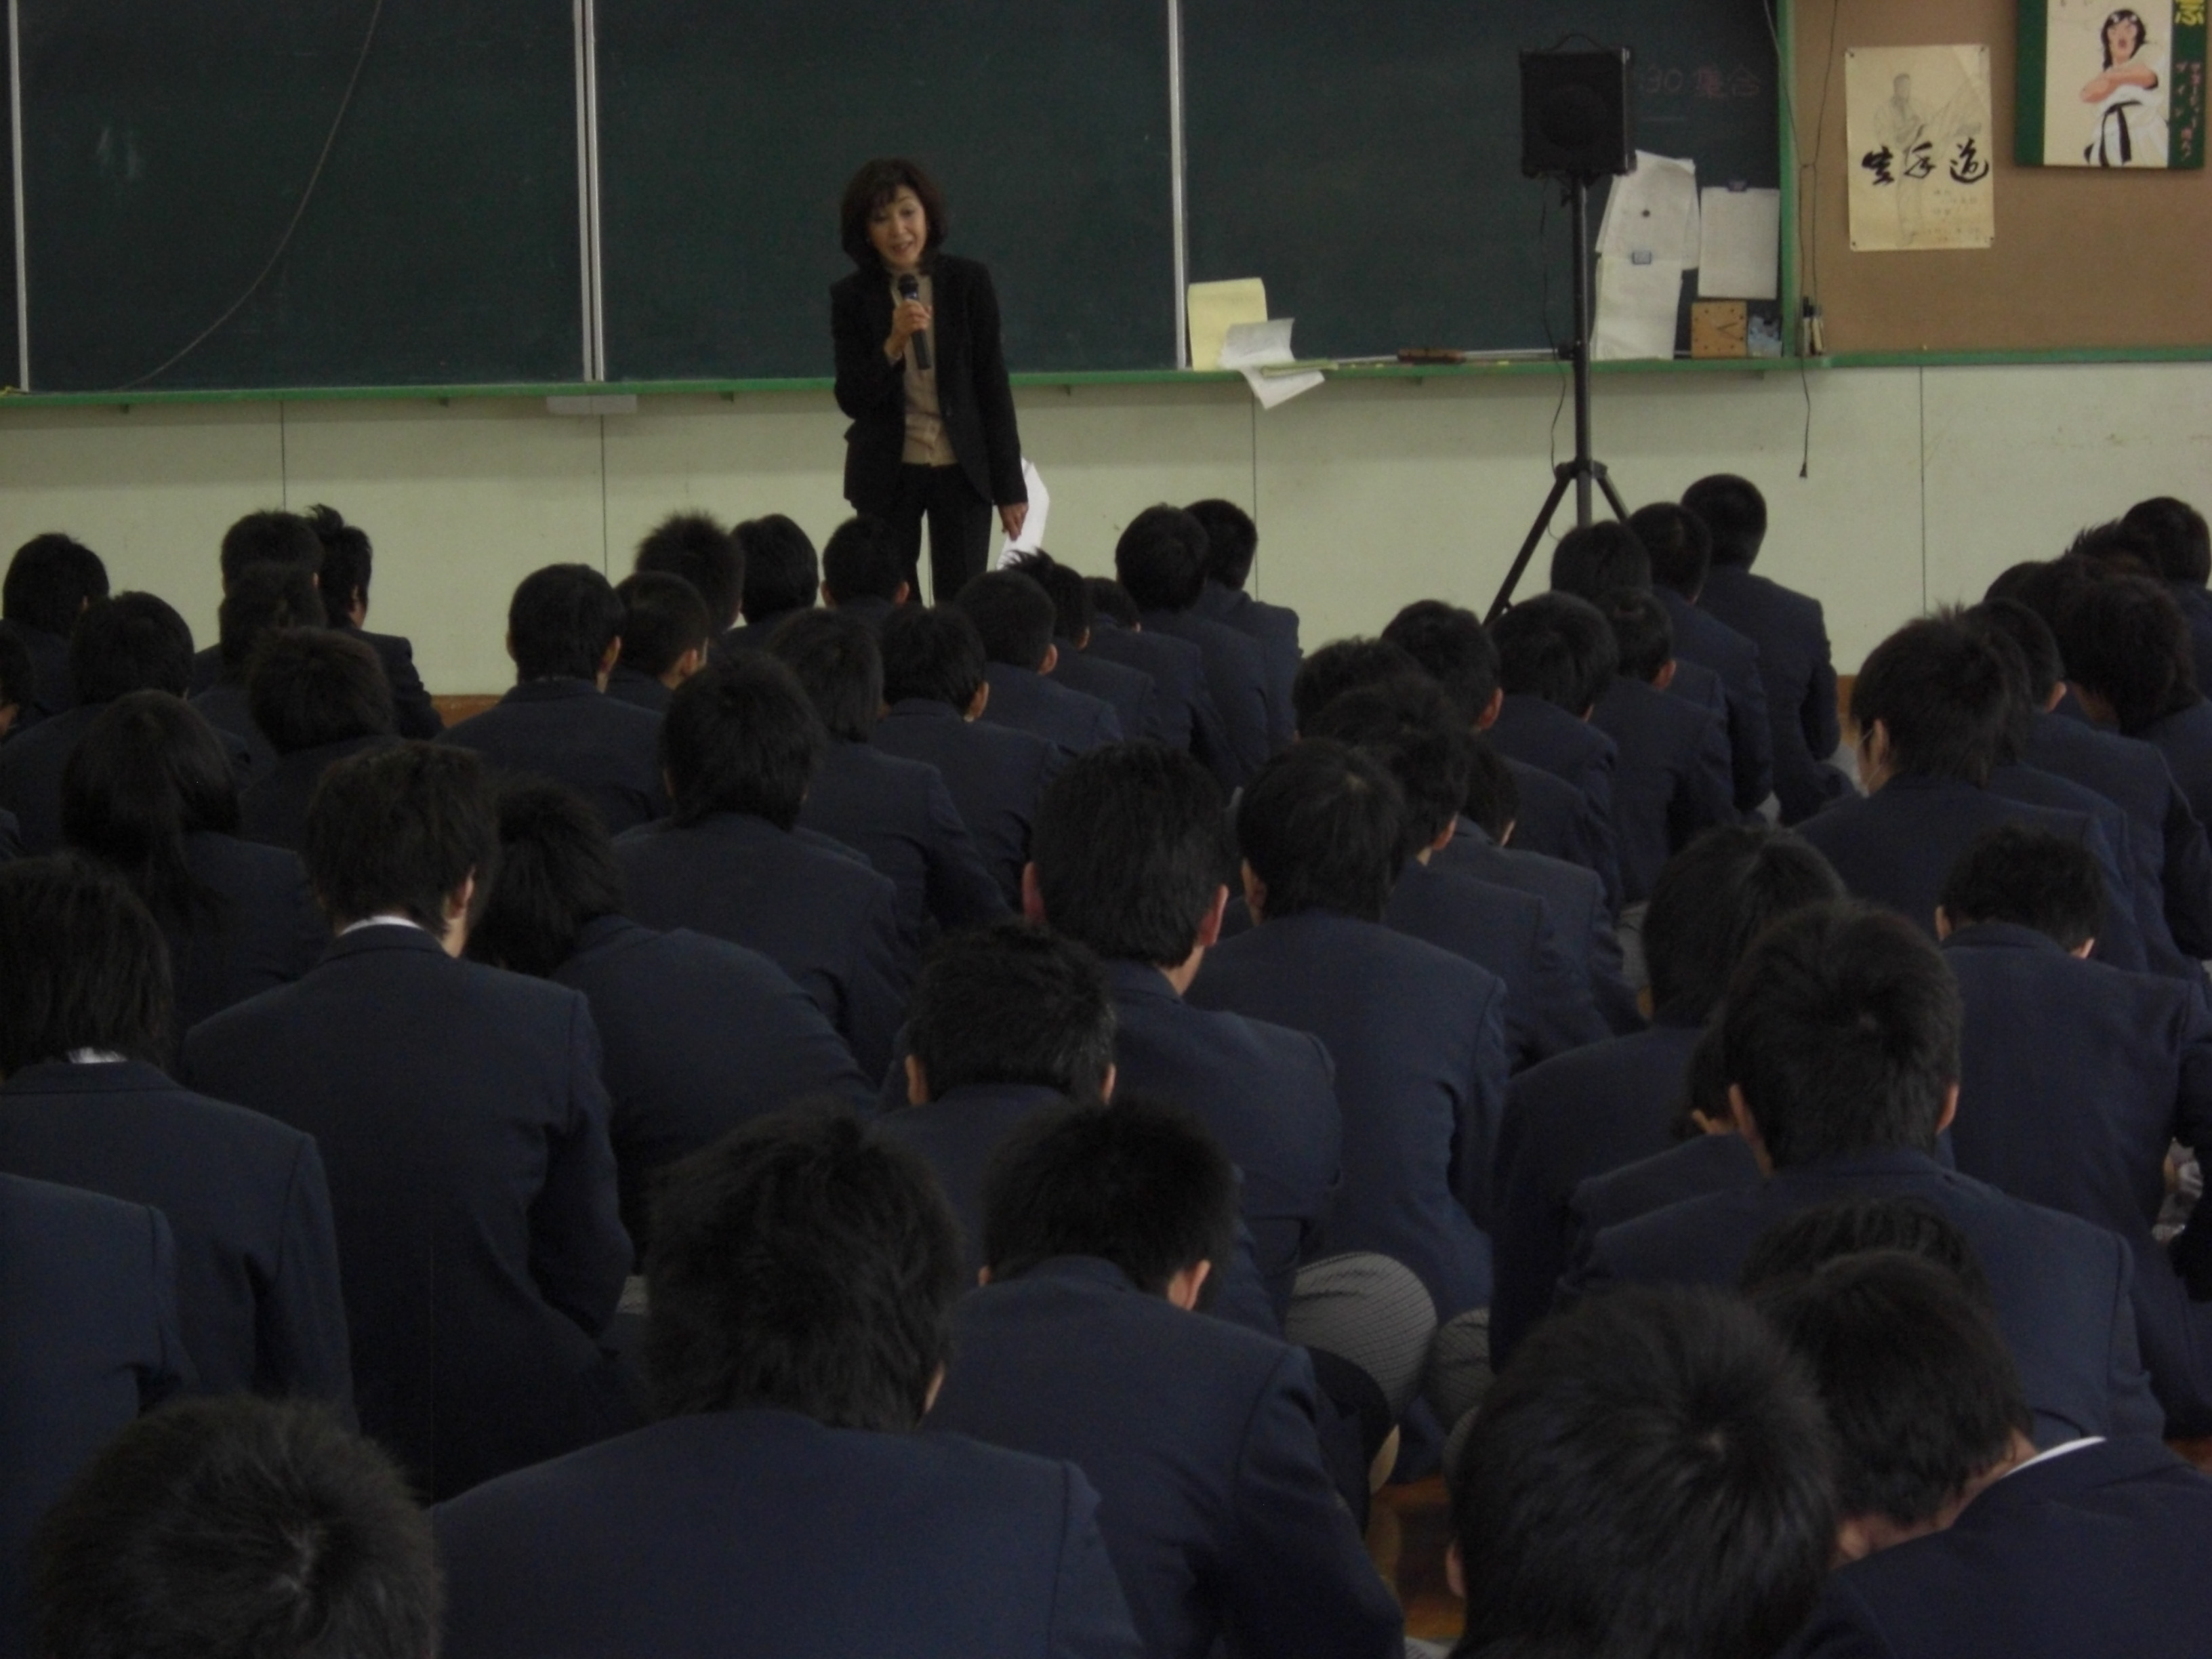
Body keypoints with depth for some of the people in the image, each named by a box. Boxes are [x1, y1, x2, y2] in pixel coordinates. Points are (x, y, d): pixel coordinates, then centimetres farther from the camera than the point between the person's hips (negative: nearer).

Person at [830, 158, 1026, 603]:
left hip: (962, 470, -1)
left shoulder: (968, 282, -2)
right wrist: (893, 344, -22)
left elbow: (994, 386, 1)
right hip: (886, 474, 1)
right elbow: (852, 399, -5)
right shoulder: (852, 298, -1)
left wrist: (1010, 486, 0)